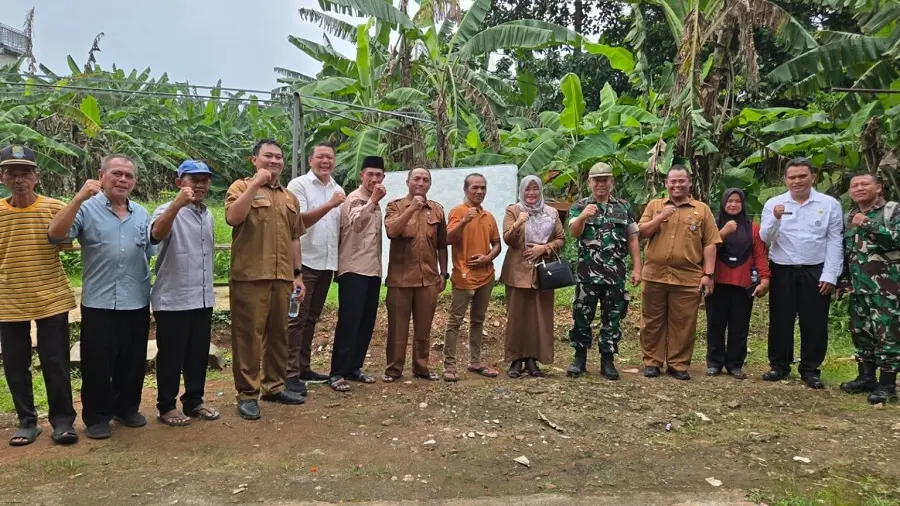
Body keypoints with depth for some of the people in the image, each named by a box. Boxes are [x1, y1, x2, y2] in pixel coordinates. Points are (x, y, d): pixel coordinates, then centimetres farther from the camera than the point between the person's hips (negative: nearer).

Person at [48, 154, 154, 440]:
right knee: (97, 364, 6)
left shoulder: (142, 215, 10)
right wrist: (79, 198, -27)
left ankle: (127, 408, 31)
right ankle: (97, 416, 20)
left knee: (133, 363, 14)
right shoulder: (87, 209, -5)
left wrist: (153, 296, 14)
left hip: (137, 304, 4)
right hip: (99, 304, -4)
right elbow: (55, 234, -20)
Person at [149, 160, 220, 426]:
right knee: (171, 355, 4)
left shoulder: (208, 215, 12)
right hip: (173, 299, -6)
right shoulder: (168, 211, -10)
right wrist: (178, 203, -48)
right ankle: (166, 406, 18)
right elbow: (156, 234, -33)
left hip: (202, 298, 7)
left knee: (198, 354, 14)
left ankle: (193, 401, 28)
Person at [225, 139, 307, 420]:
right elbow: (232, 217, -18)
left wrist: (298, 275, 14)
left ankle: (274, 386, 25)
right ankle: (247, 393, 9)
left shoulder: (289, 198, 18)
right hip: (250, 276, -5)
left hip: (282, 278, 6)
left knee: (278, 335, 12)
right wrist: (256, 183, -16)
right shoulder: (242, 187, 2)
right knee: (248, 336, -1)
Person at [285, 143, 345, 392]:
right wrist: (329, 205, -21)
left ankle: (303, 368, 21)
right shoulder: (298, 185, -5)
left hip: (327, 263, 6)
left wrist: (339, 261, 12)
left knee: (311, 318, 13)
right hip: (304, 262, -6)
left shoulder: (338, 190, 13)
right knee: (296, 319, -4)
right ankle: (290, 373, 0)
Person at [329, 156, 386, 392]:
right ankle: (337, 372, -4)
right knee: (349, 321, -10)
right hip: (353, 270, -8)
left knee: (366, 322, 9)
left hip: (373, 270, 8)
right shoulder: (354, 199, -7)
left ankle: (354, 367, 19)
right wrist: (373, 201, -34)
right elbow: (356, 224, -28)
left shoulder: (375, 204, 18)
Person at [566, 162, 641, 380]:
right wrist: (582, 217, -35)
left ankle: (607, 361, 16)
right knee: (582, 317, 2)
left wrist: (637, 268, 3)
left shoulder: (624, 207, 10)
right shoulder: (580, 206, 4)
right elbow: (574, 232, -13)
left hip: (616, 274, 2)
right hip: (587, 273, -2)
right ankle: (579, 358, 15)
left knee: (612, 318, 6)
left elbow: (633, 239, 10)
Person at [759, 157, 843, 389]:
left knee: (814, 323, 5)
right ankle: (779, 365, 20)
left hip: (815, 272, 0)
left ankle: (810, 369, 18)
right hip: (782, 272, 1)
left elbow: (834, 242, 0)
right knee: (780, 321, 7)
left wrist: (830, 275, -6)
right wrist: (775, 219, -23)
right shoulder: (773, 204, 2)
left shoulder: (830, 204, 0)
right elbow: (765, 238, -4)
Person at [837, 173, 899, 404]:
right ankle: (866, 377, 22)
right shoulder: (848, 218, 14)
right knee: (861, 332, 11)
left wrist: (868, 226, -22)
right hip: (858, 287, 6)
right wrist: (843, 280, 14)